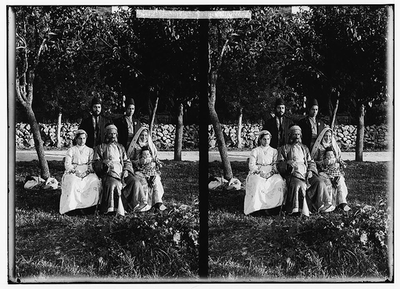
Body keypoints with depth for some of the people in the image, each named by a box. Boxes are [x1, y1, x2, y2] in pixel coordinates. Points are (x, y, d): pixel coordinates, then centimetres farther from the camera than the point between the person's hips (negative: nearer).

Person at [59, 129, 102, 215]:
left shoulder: (90, 150, 20)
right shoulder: (71, 150, 14)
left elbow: (91, 164, 10)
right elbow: (67, 164, 4)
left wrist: (86, 172, -11)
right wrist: (76, 171, -14)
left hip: (87, 173, 2)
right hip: (73, 172, -1)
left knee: (95, 181, -31)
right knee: (72, 183, -37)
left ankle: (88, 206, -31)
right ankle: (72, 207, -36)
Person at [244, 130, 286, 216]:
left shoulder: (274, 151, 19)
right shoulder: (255, 151, 13)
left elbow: (275, 165, 9)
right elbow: (251, 165, 2)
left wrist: (271, 172, -11)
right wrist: (260, 172, -15)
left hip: (271, 174, 2)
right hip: (257, 173, -2)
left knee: (280, 182, -30)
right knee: (257, 184, -36)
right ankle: (256, 206, -34)